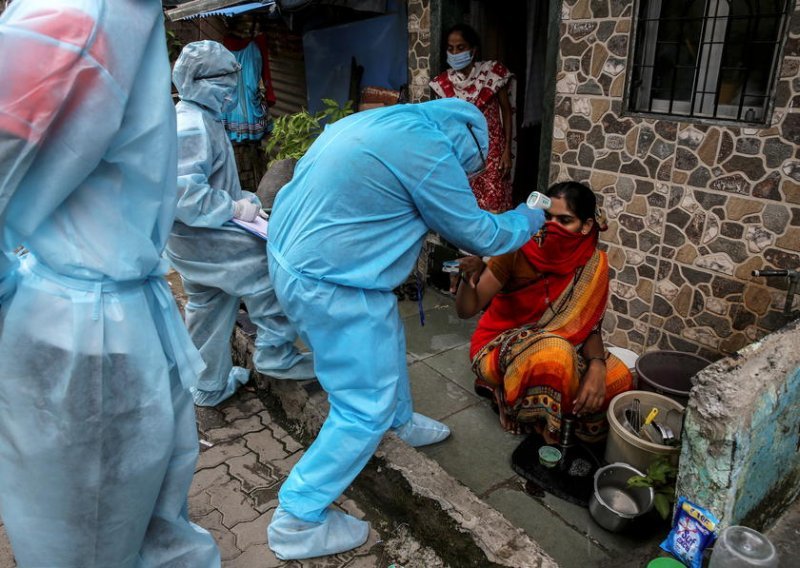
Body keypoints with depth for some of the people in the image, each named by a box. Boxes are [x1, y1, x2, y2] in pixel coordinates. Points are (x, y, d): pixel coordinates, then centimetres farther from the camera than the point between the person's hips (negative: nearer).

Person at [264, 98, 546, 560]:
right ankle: (298, 521, 15)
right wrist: (529, 219, 10)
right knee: (367, 407, 2)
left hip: (297, 257, 10)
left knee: (386, 342, 28)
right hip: (329, 285, -10)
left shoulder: (376, 122, 11)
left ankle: (402, 421, 53)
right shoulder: (426, 147, -17)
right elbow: (477, 233, -8)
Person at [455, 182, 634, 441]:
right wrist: (471, 277, -40)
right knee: (554, 353, -36)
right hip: (500, 345, -4)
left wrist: (597, 365, -25)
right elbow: (466, 309, -18)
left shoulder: (593, 264, -10)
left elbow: (589, 326, -4)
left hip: (560, 347, 5)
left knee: (618, 378, -17)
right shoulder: (518, 251, -21)